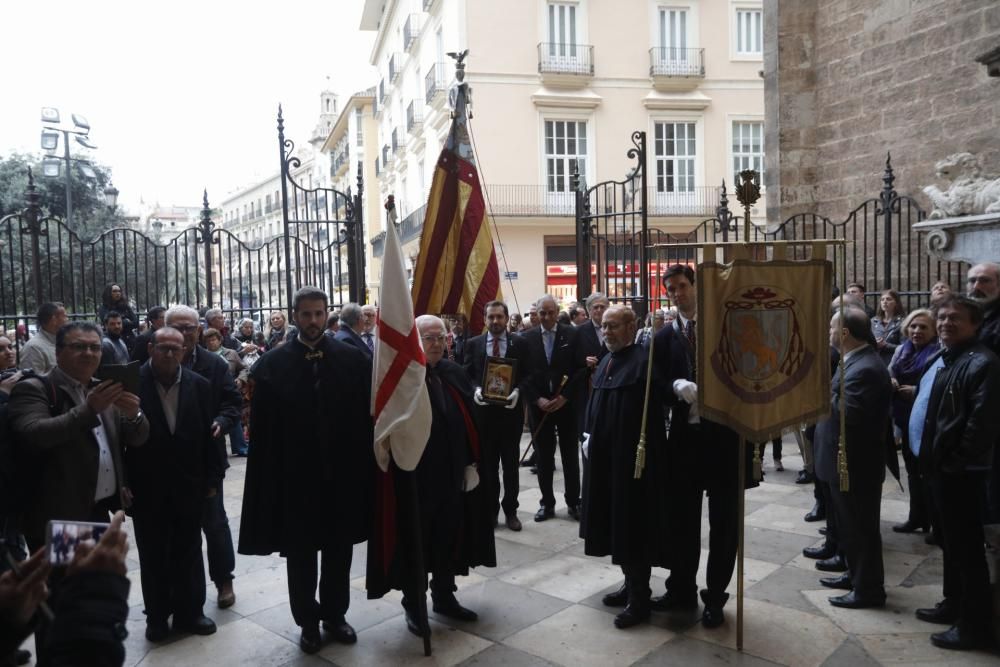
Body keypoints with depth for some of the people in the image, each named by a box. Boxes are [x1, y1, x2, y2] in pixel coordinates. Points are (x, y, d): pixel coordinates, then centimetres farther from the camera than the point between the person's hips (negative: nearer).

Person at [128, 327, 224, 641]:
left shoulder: (199, 385, -1)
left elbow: (208, 434, 1)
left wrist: (213, 478, 1)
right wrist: (123, 482, -9)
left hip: (189, 484, 2)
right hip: (147, 486, -2)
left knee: (189, 551, 13)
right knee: (152, 555, 13)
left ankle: (189, 612, 27)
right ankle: (157, 616, 28)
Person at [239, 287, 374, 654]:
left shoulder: (352, 358, -2)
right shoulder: (272, 364, -6)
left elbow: (366, 414, -3)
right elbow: (261, 425, -9)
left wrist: (365, 463, -7)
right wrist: (269, 472, -14)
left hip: (342, 471, 1)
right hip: (295, 474, -1)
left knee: (339, 548, 15)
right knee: (300, 551, 13)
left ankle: (335, 614, 35)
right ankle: (308, 620, 31)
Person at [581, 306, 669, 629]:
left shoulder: (642, 361, -15)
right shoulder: (606, 362, 12)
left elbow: (652, 414, -19)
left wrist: (641, 453, -20)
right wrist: (590, 437, 8)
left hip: (632, 456, -9)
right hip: (606, 455, 9)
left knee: (633, 525, 1)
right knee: (617, 523, 17)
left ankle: (639, 599, 13)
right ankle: (631, 584, 32)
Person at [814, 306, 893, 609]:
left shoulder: (865, 369, -25)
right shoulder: (856, 360, 8)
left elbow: (847, 415, -30)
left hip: (855, 464, -10)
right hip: (847, 460, 10)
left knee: (860, 528, 5)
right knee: (848, 525, 22)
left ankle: (868, 589, 18)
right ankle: (856, 575, 37)